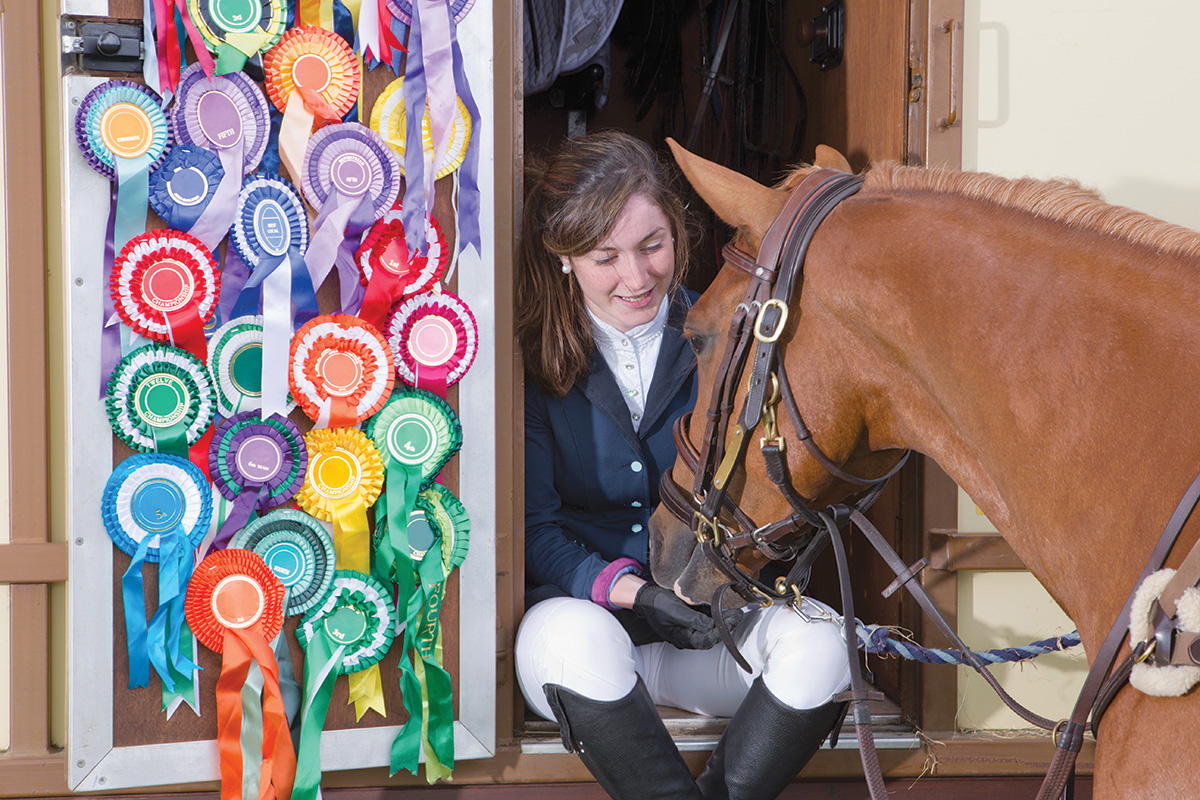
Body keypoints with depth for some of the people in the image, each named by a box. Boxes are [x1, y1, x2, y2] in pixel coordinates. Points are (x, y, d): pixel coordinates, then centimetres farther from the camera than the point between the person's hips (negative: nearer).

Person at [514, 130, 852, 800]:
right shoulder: (534, 359, -5)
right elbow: (534, 528, -6)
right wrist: (631, 590, -23)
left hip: (710, 620, 2)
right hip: (582, 600, -2)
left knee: (818, 640, -28)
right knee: (571, 636, -38)